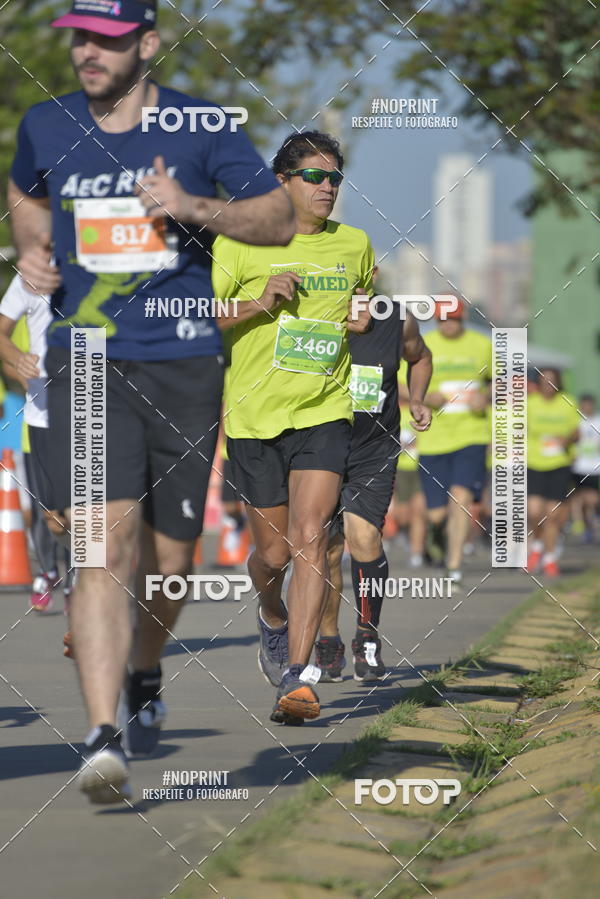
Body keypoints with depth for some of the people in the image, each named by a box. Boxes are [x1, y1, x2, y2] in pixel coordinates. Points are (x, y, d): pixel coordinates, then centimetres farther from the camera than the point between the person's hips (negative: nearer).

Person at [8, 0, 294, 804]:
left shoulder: (201, 128, -1)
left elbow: (280, 218, 1)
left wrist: (195, 207, -15)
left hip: (185, 362, 0)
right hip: (86, 364, 0)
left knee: (168, 561, 8)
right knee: (105, 541, -18)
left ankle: (145, 677, 41)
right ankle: (104, 739, -24)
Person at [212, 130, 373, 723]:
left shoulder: (355, 245, 10)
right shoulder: (239, 242, -1)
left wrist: (365, 319, 6)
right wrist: (259, 303, -16)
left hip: (324, 412, 1)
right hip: (254, 414, -1)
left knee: (309, 537, -17)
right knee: (274, 552, 6)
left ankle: (296, 678, -20)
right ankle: (272, 618, 42)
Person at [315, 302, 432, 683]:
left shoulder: (399, 322, -4)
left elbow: (420, 357, 20)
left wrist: (417, 400, 5)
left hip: (375, 451, -1)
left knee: (363, 536, -18)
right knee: (328, 550, 3)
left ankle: (368, 637, -1)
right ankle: (329, 642, 22)